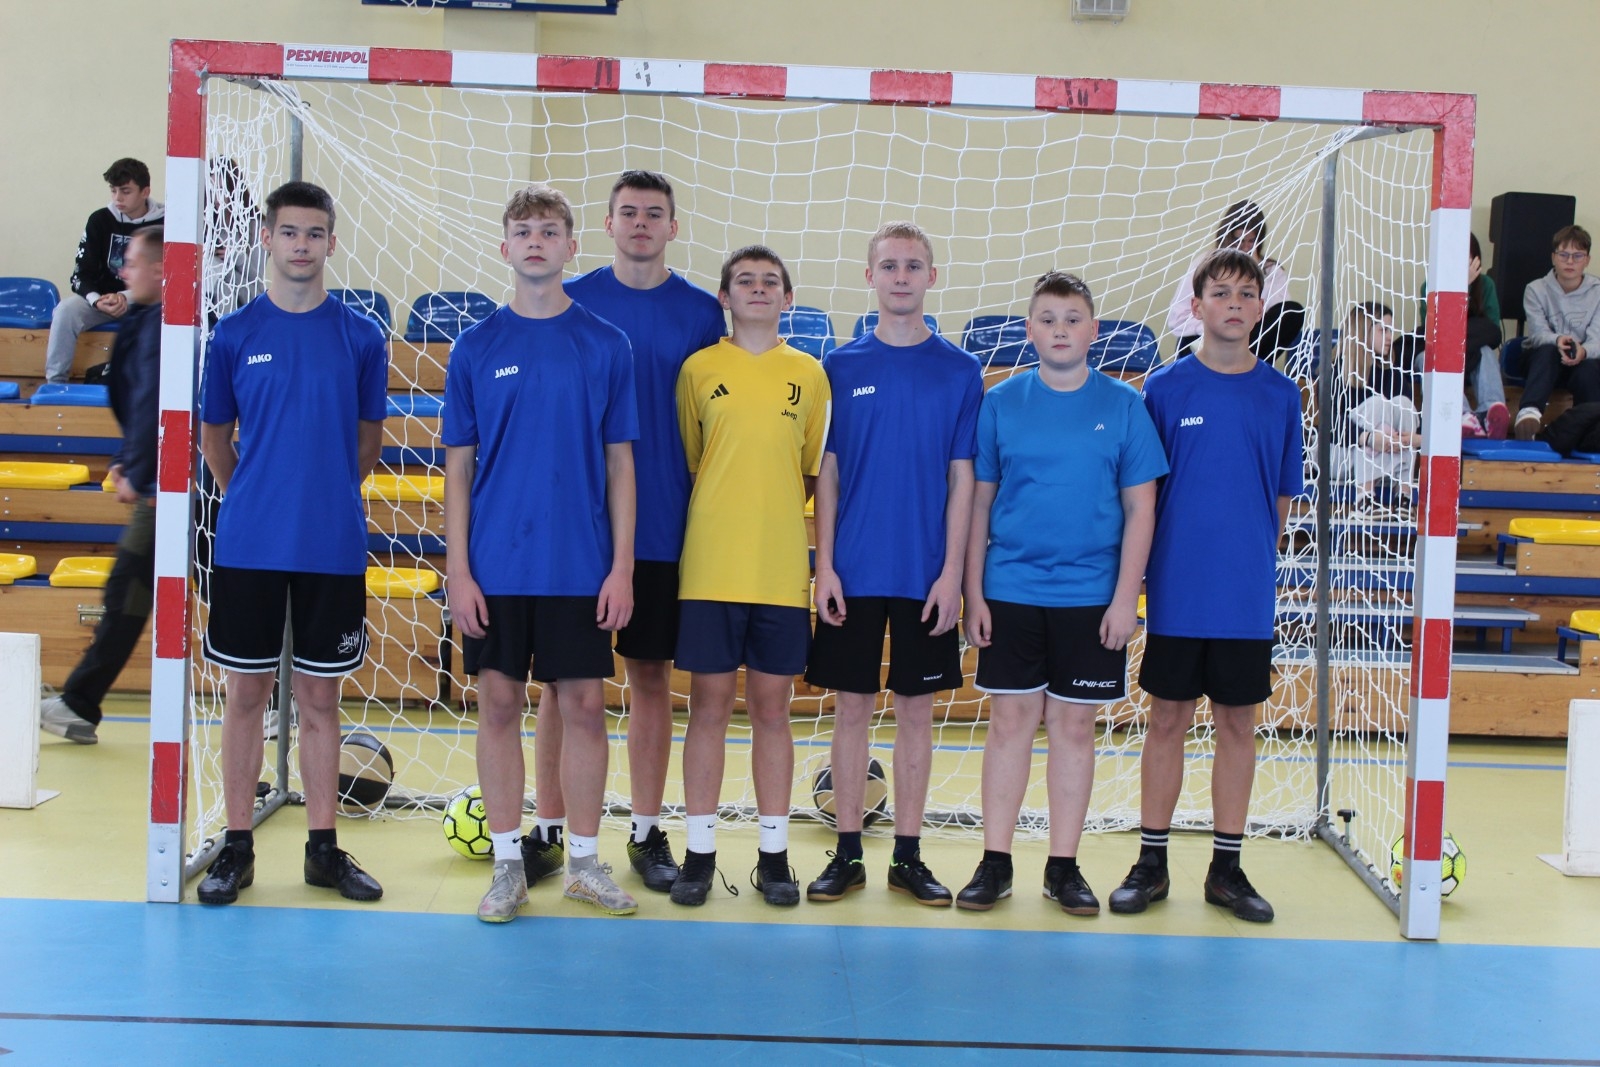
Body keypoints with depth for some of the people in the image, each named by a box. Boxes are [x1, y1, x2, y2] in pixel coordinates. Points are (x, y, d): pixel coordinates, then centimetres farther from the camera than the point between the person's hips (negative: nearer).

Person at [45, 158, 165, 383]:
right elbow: (81, 274, -1)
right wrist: (97, 300, -22)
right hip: (102, 297, 3)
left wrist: (127, 297, -25)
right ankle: (55, 381, -19)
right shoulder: (100, 220, 0)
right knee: (66, 310, -26)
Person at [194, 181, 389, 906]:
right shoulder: (234, 335, 2)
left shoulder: (361, 338, 2)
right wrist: (255, 501, 10)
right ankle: (237, 847, 14)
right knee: (247, 693, 6)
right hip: (248, 546, 0)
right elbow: (214, 439, 11)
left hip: (332, 548, 0)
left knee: (320, 697, 7)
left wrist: (324, 496, 10)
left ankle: (323, 847, 16)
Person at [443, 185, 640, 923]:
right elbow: (459, 466, 4)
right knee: (500, 706, 5)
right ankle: (508, 865, 16)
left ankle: (584, 861, 17)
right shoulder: (477, 347, 3)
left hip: (582, 568, 0)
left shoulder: (605, 345, 3)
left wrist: (622, 567, -3)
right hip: (496, 568, 0)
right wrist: (458, 570, -3)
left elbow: (620, 462, 3)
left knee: (583, 707, 4)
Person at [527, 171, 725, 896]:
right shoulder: (570, 303, 2)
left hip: (662, 528, 1)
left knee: (651, 677, 7)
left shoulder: (700, 312, 4)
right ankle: (549, 830, 14)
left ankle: (647, 833, 17)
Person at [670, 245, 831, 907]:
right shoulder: (698, 369, 4)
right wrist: (720, 512, -2)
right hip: (710, 570, -1)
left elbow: (814, 473, 12)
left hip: (784, 572, 1)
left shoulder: (809, 375, 8)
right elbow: (683, 462, 8)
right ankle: (700, 852, 12)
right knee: (709, 706, 3)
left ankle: (773, 854, 15)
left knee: (772, 709, 6)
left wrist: (771, 504, -1)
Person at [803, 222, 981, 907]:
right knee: (852, 708, 5)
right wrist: (824, 565, -4)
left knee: (916, 710, 7)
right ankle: (848, 855, 15)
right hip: (853, 572, 0)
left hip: (925, 575, 0)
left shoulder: (959, 370, 2)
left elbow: (962, 478, 1)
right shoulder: (842, 366, 3)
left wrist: (952, 572, -6)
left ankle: (908, 857, 16)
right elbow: (827, 471, 3)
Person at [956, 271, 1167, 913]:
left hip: (1091, 597, 0)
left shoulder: (1123, 405, 1)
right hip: (1010, 591, 0)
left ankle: (1064, 867, 16)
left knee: (1074, 726, 6)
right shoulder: (1001, 402, 3)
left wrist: (1125, 597, -6)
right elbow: (979, 503, 5)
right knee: (1009, 722, 4)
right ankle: (995, 863, 13)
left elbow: (1140, 508, 1)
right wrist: (973, 593, 0)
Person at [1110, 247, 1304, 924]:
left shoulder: (1280, 395, 4)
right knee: (1168, 721, 6)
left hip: (1248, 595, 2)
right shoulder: (1165, 388, -1)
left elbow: (1281, 498, 10)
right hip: (1177, 590, -1)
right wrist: (1132, 575, -3)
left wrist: (1260, 563, 4)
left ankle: (1227, 868, 18)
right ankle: (1151, 862, 17)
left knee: (1238, 724, 8)